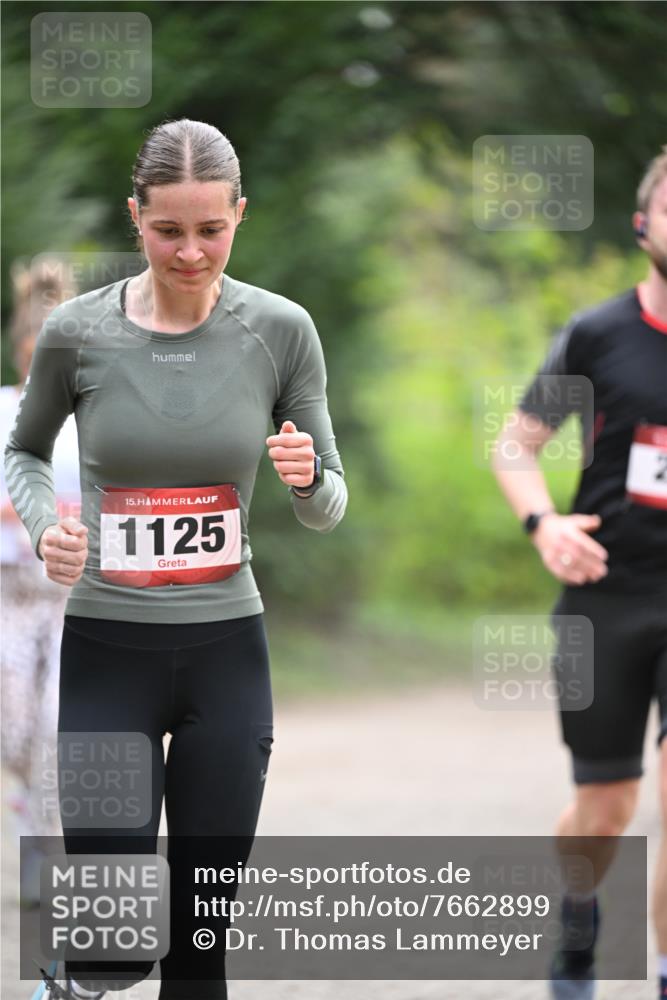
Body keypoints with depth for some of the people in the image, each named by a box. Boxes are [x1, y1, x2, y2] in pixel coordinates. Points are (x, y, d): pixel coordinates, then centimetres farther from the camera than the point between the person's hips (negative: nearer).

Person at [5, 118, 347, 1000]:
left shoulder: (280, 331, -3)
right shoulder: (78, 332, -5)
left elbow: (328, 510, 5)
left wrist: (307, 477, -18)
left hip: (227, 652, 1)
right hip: (107, 651, -1)